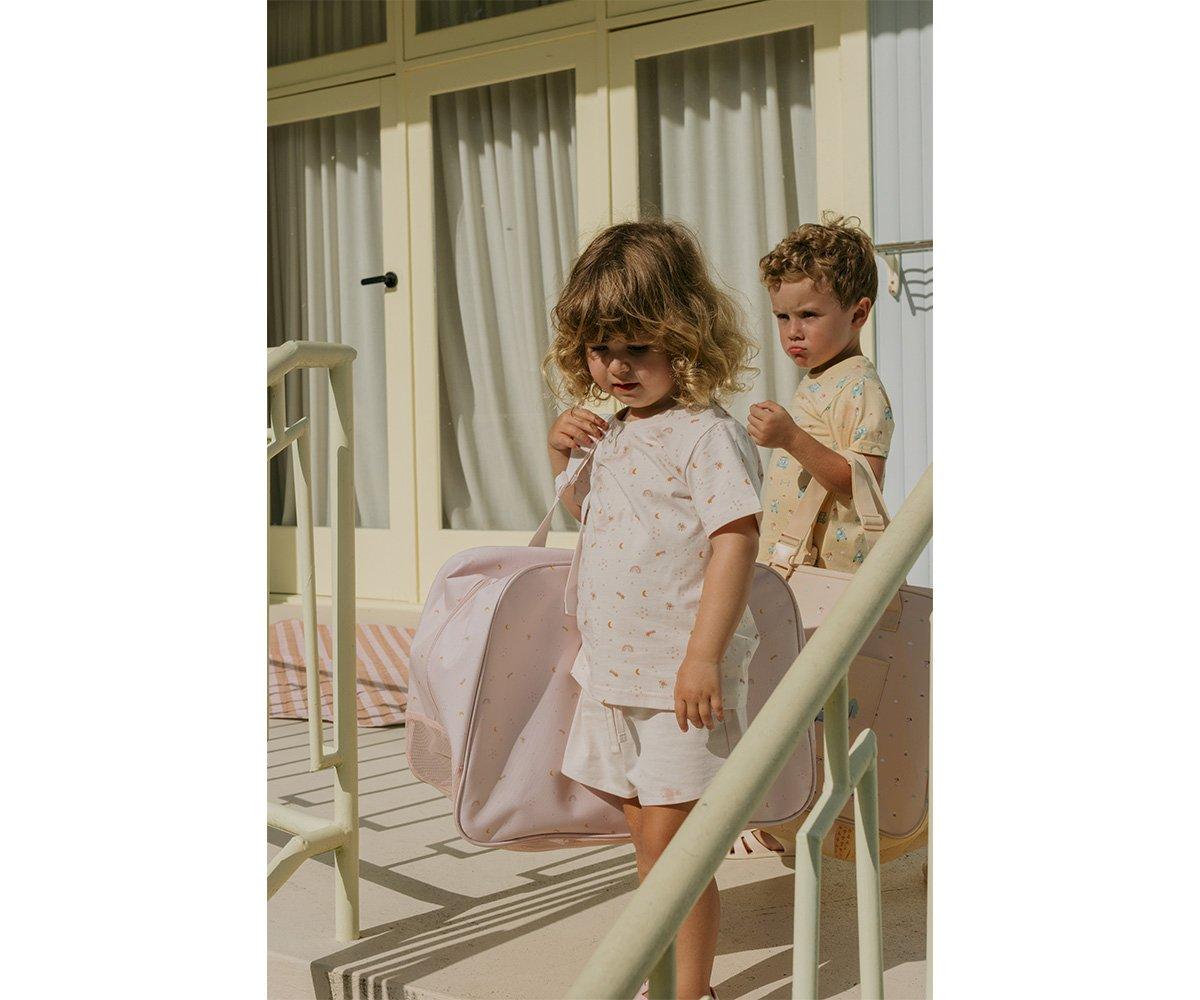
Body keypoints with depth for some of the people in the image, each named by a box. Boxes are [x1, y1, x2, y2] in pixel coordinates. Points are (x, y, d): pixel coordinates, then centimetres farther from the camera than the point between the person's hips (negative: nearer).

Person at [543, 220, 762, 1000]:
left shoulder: (707, 435, -14)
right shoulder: (612, 434, 11)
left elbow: (736, 541, -20)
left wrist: (704, 655, -24)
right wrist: (565, 458, 7)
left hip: (682, 678, -8)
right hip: (613, 672, 8)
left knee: (668, 838, -4)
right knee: (647, 836, 17)